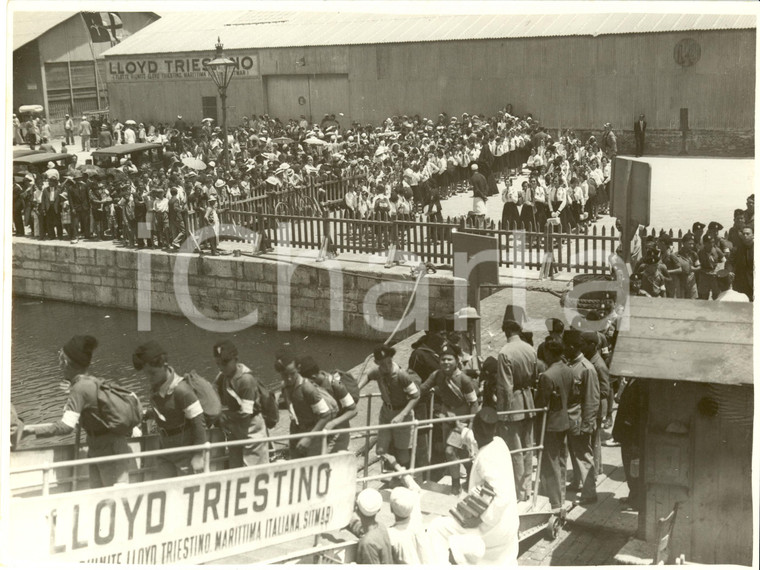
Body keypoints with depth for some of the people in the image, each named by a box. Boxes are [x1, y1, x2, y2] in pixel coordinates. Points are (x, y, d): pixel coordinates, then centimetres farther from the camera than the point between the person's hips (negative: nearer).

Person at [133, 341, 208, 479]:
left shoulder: (181, 390, -26)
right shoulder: (155, 386, -3)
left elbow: (198, 422, -21)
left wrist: (199, 455, -19)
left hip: (186, 454, -7)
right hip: (165, 451, 7)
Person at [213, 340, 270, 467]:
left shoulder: (246, 379, -24)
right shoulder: (221, 377, 0)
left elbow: (245, 413, -22)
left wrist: (224, 417, -14)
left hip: (251, 431, -8)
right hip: (234, 433, 8)